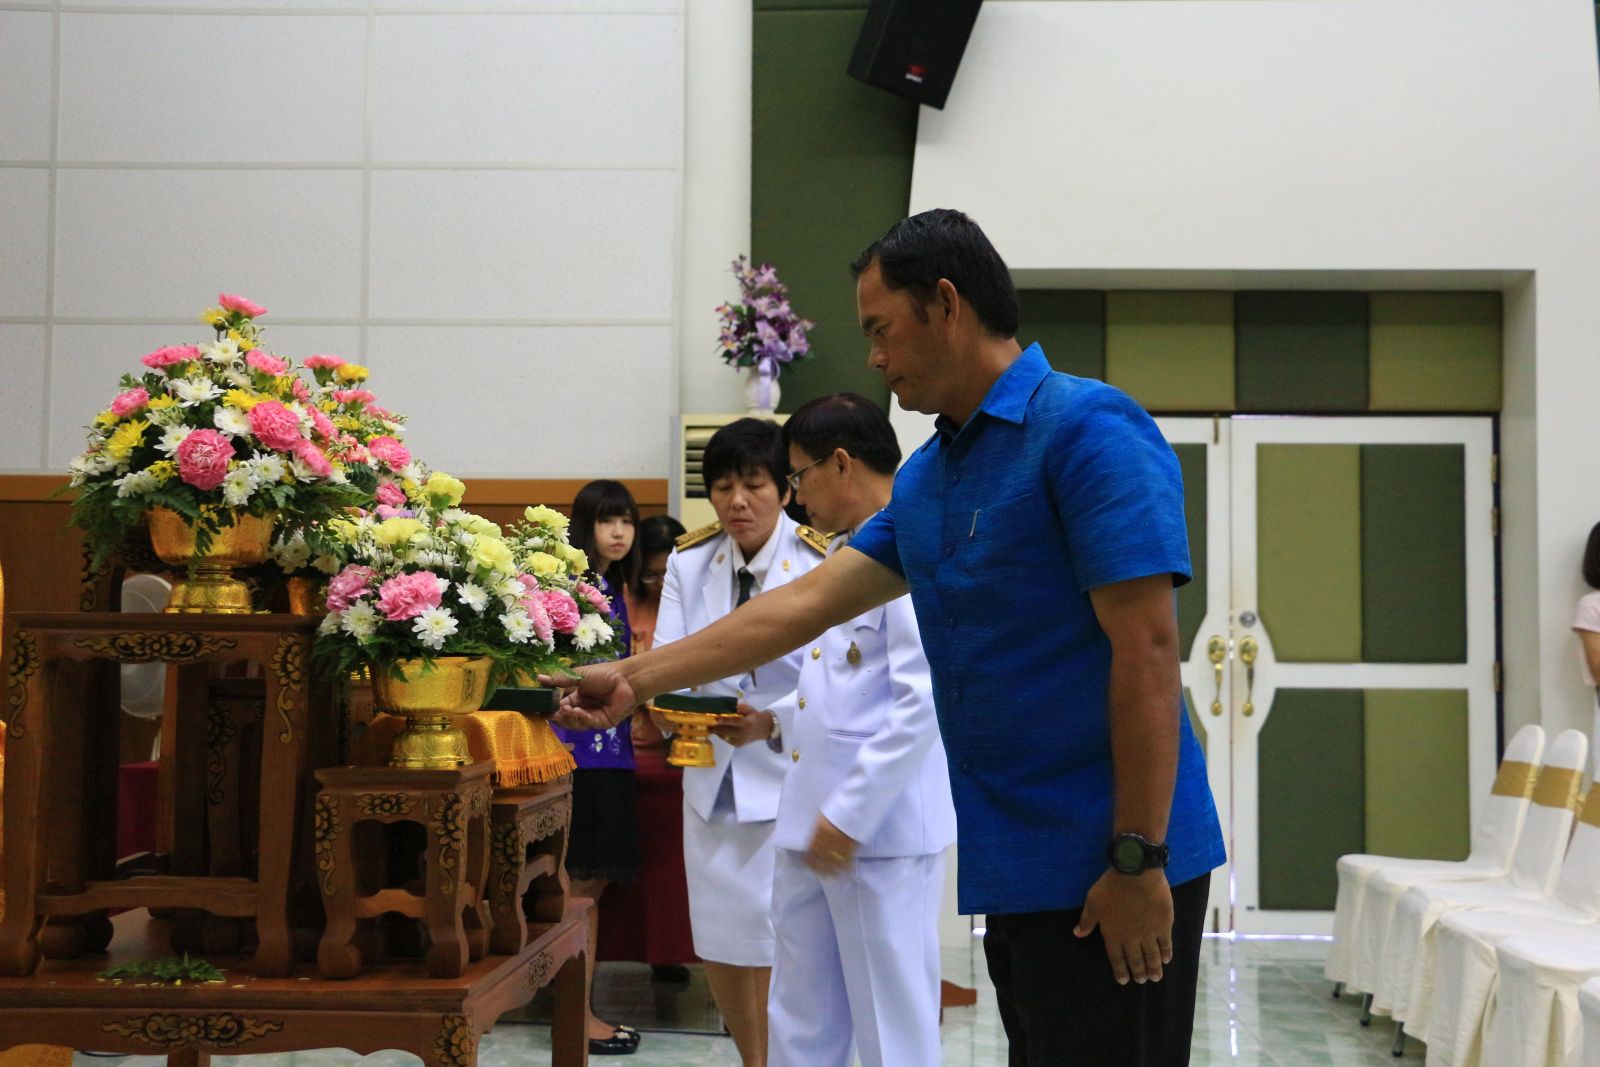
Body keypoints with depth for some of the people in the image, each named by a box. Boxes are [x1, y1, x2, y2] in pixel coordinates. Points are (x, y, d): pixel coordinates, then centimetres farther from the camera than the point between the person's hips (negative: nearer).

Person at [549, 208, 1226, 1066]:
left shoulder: (1086, 430, -13)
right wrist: (634, 680, 14)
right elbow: (811, 602, 15)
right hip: (1015, 868, 8)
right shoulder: (927, 477, 13)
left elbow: (1147, 649, -18)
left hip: (1113, 875, -8)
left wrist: (1138, 862, -20)